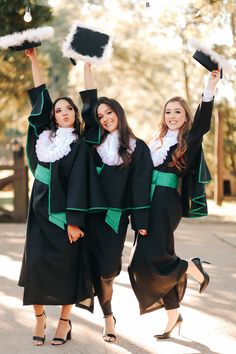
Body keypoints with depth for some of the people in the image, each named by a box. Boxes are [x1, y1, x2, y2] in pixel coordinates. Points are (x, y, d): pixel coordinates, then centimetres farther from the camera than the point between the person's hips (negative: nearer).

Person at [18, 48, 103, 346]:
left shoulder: (80, 147, -4)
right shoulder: (45, 136, 9)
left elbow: (78, 185, -10)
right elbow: (40, 97, 13)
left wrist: (74, 221, -17)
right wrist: (33, 59, 14)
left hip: (64, 213, -4)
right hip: (40, 210, 4)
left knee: (66, 265, 0)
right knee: (37, 262, -3)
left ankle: (65, 321, 10)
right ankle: (39, 317, 9)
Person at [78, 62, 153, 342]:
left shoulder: (138, 147, 1)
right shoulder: (95, 141, 7)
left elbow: (140, 185, -2)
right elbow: (89, 103, 6)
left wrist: (141, 221, -6)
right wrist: (87, 65, 4)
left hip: (115, 214, -2)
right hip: (91, 213, 2)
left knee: (108, 268, 1)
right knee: (98, 268, 0)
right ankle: (108, 318, 13)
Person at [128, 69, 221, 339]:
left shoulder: (189, 141, 0)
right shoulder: (157, 141, 18)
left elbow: (203, 121, -18)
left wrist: (211, 85, -30)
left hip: (168, 204, -6)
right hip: (148, 203, 6)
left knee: (155, 256, -18)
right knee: (148, 260, 5)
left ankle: (193, 268, 10)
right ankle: (173, 315, 15)